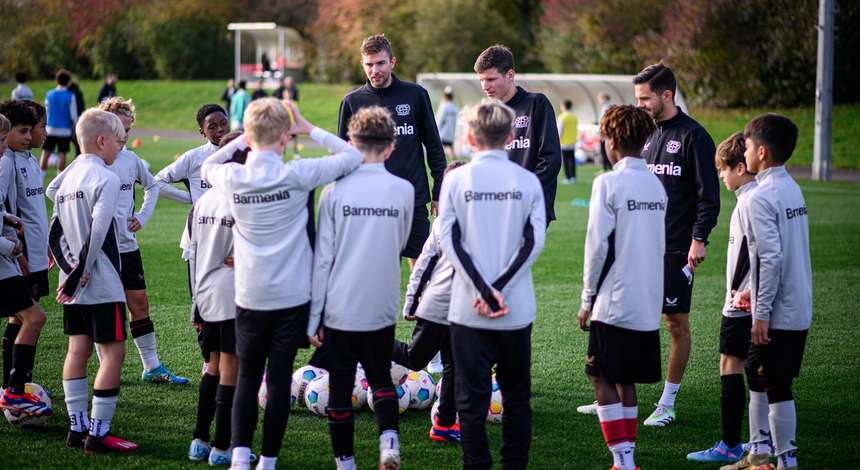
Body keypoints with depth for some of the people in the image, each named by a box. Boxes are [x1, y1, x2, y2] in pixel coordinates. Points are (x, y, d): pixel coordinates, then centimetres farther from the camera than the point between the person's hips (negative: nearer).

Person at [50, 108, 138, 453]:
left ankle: (77, 428, 14)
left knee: (78, 349, 11)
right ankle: (98, 433, -5)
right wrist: (80, 276, -16)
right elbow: (97, 233, -22)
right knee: (113, 352, -3)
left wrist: (70, 269, 2)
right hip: (101, 283, -8)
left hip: (74, 284, 9)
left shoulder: (67, 179, 12)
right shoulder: (106, 179, -13)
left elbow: (55, 234, 10)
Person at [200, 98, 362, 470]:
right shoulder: (297, 175, -13)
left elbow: (207, 166, 20)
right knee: (279, 379, 5)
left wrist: (242, 139, 12)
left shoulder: (232, 178, -5)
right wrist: (310, 130, 2)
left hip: (249, 297, 2)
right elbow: (353, 157, -4)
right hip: (292, 296, -2)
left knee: (247, 376, 14)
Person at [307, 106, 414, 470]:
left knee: (340, 386, 10)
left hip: (340, 308, -2)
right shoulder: (404, 190, -4)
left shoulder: (335, 191, -9)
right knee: (381, 378, 19)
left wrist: (313, 317, -1)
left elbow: (322, 258, -7)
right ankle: (389, 440, -4)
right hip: (382, 308, 2)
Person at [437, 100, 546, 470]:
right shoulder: (528, 181, 0)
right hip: (518, 308, 2)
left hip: (468, 310, -2)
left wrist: (484, 292, -11)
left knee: (472, 397, 2)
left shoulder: (456, 179, -3)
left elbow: (449, 241, -9)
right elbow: (534, 241, -6)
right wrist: (499, 288, -7)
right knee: (517, 396, 14)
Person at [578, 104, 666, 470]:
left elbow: (598, 244, -13)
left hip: (615, 301, -7)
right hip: (649, 302, 7)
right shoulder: (657, 185, 9)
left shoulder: (609, 183, -11)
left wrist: (588, 298, -5)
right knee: (627, 380, 14)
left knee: (602, 378, 0)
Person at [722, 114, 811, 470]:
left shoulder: (761, 198, -17)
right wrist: (756, 291, 20)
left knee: (776, 386, -3)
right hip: (798, 307, 10)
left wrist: (762, 313, -19)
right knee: (757, 374, 19)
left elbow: (772, 257, -22)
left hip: (778, 313, -10)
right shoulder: (792, 189, 11)